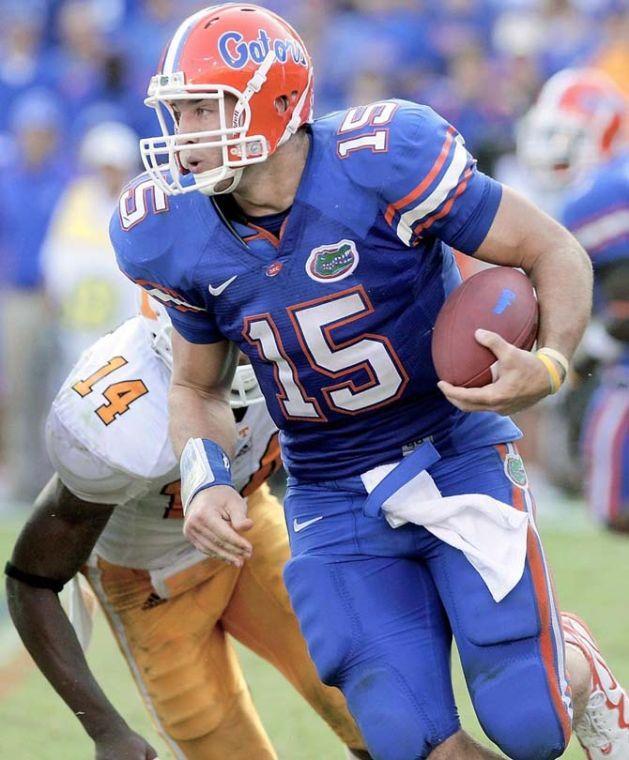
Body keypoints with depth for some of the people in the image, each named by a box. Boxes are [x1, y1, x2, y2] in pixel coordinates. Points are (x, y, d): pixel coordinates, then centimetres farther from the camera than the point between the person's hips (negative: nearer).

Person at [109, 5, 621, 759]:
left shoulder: (379, 162, -23)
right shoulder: (181, 235, -8)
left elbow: (554, 253, -14)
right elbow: (198, 389, 9)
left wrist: (545, 367, -33)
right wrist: (205, 481, -11)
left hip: (456, 459, -3)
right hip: (335, 502, 3)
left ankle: (571, 660, 27)